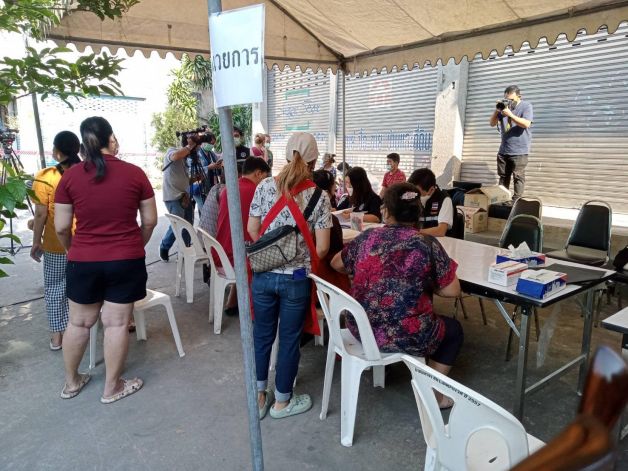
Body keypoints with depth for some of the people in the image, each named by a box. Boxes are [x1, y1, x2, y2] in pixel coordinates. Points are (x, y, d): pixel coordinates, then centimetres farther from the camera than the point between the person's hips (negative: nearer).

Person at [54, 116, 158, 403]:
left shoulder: (70, 176, -4)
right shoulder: (135, 173, -6)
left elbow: (61, 227, -1)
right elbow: (150, 221, -1)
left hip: (83, 261, 2)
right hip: (126, 261, -1)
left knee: (79, 322, 18)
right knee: (117, 324, 8)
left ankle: (71, 382, 35)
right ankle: (112, 388, 22)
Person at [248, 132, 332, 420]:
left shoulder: (265, 186, -3)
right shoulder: (319, 196, -9)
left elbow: (252, 230, 2)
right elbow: (322, 247, -9)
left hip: (263, 274, 3)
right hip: (296, 278, -2)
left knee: (262, 334, 18)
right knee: (289, 339, 13)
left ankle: (259, 396, 32)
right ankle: (282, 401, 29)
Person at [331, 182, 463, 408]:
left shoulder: (367, 237, -4)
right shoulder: (427, 245, -14)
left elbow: (336, 264, 12)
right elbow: (452, 291, -8)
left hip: (359, 329, 5)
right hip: (403, 336, -5)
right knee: (453, 329, 25)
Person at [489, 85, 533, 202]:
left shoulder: (526, 106, -3)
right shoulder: (504, 106, 11)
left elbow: (526, 124, -17)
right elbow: (492, 124, 10)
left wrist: (510, 114, -21)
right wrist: (496, 110, -6)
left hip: (519, 151, -5)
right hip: (503, 150, 5)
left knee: (518, 177, -5)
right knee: (503, 177, 10)